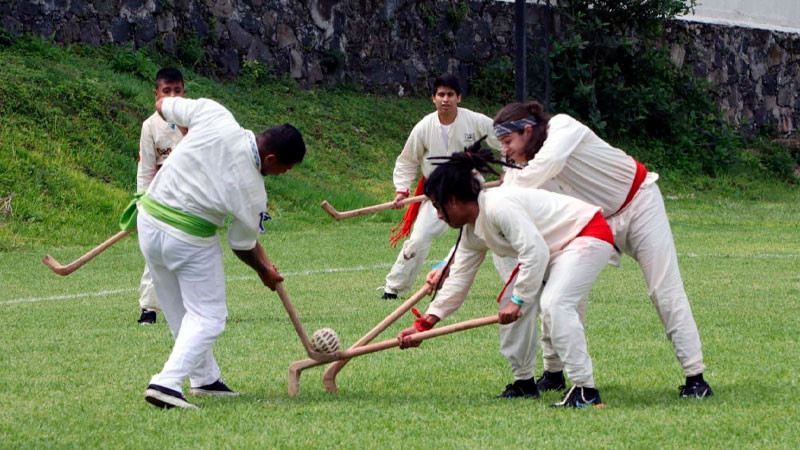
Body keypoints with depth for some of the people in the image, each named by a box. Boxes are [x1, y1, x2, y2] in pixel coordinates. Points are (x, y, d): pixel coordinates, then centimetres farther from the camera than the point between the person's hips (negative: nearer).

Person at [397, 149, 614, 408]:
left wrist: (518, 300, -22)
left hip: (589, 234, -11)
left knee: (555, 303, -28)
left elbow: (535, 251, -31)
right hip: (554, 249, 11)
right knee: (509, 305, 9)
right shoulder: (472, 232, 6)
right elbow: (459, 279, 11)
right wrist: (424, 323, 6)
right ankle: (524, 382, 20)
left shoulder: (499, 207, -26)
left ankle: (585, 390, -27)